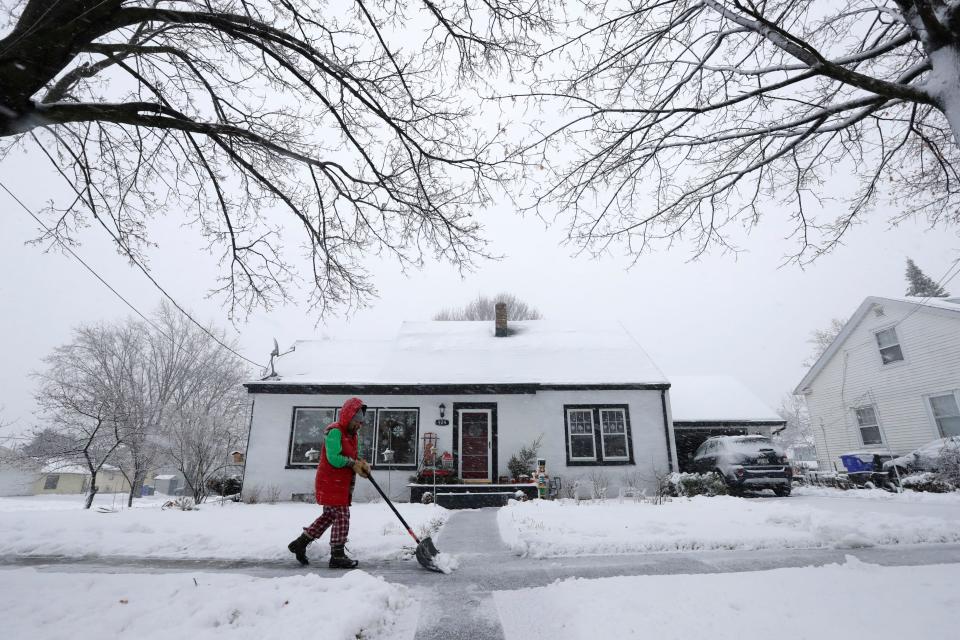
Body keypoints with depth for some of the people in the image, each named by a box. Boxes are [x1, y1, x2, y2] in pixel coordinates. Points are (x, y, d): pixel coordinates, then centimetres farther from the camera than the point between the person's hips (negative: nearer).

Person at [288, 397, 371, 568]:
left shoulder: (351, 435, 14)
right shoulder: (335, 432, -17)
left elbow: (353, 458, 14)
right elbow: (334, 459, -25)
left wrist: (361, 463, -7)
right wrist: (352, 462, -17)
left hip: (342, 484, 10)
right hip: (331, 482, -10)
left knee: (329, 515, 17)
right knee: (342, 516, -3)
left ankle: (300, 543, 28)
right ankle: (337, 556, 9)